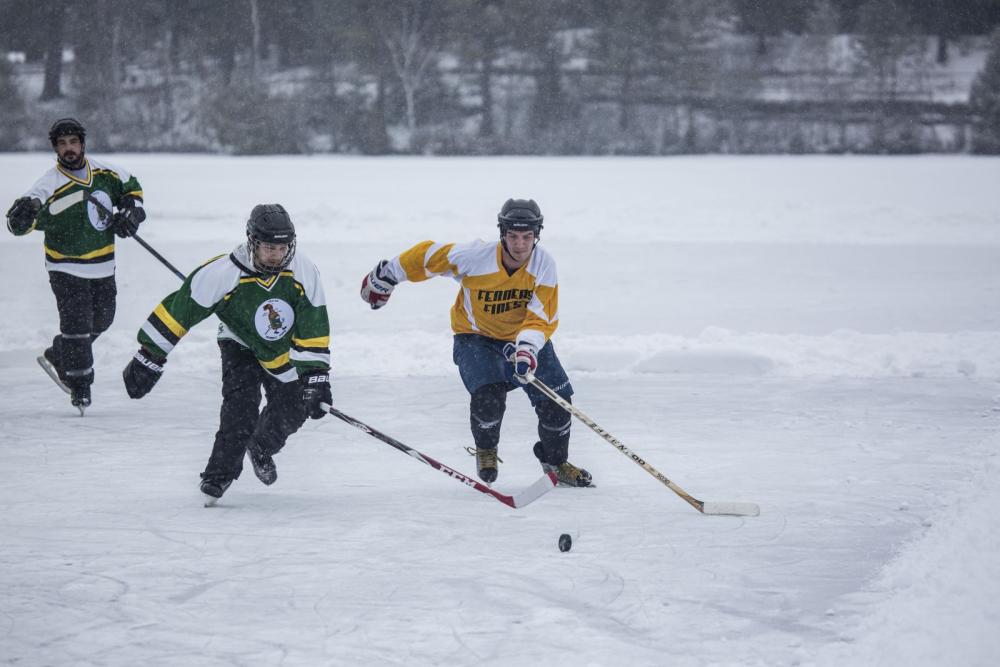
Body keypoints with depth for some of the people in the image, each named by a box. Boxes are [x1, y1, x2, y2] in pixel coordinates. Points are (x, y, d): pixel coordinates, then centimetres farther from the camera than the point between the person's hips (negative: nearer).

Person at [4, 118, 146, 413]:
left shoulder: (105, 172, -3)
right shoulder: (49, 185, -19)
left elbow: (131, 188, 17)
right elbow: (20, 223, -28)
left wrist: (130, 212, -1)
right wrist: (22, 215, -52)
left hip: (102, 267, 6)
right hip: (67, 269, -6)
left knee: (101, 320, 17)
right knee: (77, 325, -10)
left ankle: (56, 358, 38)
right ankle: (80, 387, 5)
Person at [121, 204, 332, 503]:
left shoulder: (303, 271, -24)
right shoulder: (223, 274, -32)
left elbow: (313, 330, -16)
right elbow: (178, 310, -24)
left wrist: (316, 376, -21)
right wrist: (148, 359, -21)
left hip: (284, 352, 3)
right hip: (240, 345, -3)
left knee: (292, 411, -5)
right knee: (240, 408, -22)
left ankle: (260, 449, 26)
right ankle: (219, 474, -11)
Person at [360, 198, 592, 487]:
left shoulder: (543, 264, -19)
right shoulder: (475, 257, -26)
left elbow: (542, 316, -22)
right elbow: (428, 255, -12)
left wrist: (528, 347, -40)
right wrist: (386, 275, -1)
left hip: (526, 339, 3)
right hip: (476, 338, -3)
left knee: (556, 400, -7)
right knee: (488, 395, -26)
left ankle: (556, 463, 22)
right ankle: (485, 450, 8)